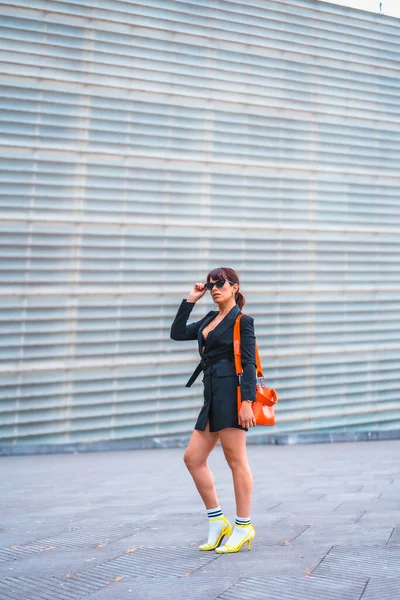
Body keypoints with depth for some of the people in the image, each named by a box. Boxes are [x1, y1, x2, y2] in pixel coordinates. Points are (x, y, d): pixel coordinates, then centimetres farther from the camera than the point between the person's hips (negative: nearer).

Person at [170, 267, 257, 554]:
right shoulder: (210, 319, 18)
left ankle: (244, 527, 7)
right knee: (193, 457, 7)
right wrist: (190, 300, 15)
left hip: (231, 393, -9)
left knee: (236, 460, -3)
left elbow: (249, 363, -11)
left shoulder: (242, 321, -4)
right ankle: (218, 522, 14)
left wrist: (247, 401, -20)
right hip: (213, 396, 9)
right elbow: (177, 333, 20)